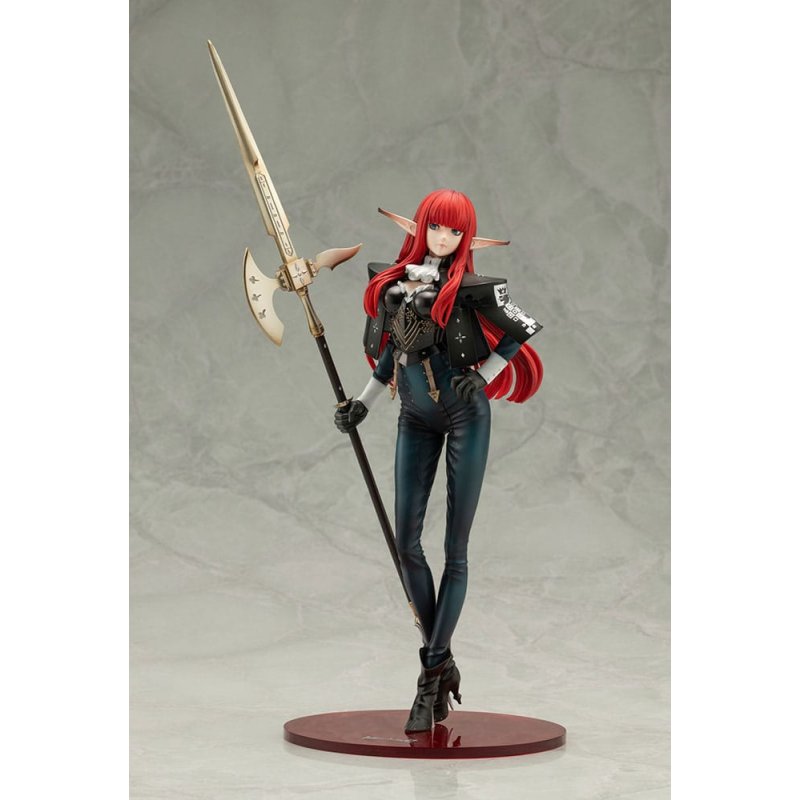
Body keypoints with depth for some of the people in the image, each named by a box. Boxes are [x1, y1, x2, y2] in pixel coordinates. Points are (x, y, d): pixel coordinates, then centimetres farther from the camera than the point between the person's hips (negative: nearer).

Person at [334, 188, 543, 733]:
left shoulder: (470, 287, -7)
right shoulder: (393, 282, 7)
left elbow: (523, 331, 1)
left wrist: (483, 375, -8)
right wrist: (362, 406, 11)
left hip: (465, 415, -5)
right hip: (416, 419, 5)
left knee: (455, 547, -2)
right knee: (406, 542, -1)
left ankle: (433, 675, 1)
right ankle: (442, 660, 12)